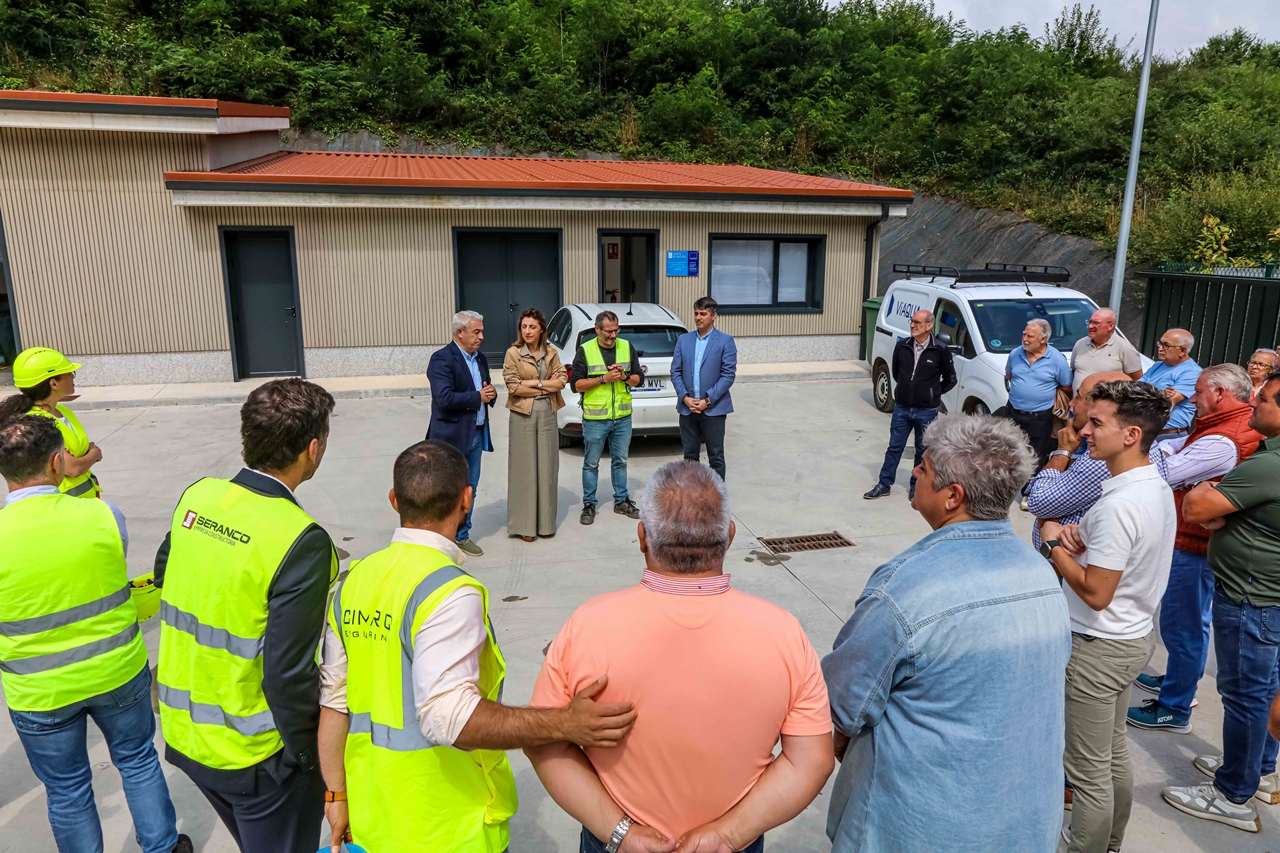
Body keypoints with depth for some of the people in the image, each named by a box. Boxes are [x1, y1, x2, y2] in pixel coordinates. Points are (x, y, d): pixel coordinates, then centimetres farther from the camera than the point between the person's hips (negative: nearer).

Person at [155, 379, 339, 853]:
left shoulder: (197, 497, -7)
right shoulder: (302, 542, -28)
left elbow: (164, 577, 11)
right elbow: (289, 675, -26)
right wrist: (311, 757, -12)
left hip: (182, 731, 7)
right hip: (254, 752, -7)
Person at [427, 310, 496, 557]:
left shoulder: (480, 359, 14)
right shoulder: (442, 359, -13)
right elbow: (444, 398, -23)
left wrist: (491, 393, -4)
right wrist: (478, 397, -15)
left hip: (477, 434, 8)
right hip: (452, 436, -7)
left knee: (469, 489, 12)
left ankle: (461, 536, 23)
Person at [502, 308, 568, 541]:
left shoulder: (551, 353, 7)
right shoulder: (513, 353, -4)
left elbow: (562, 380, -1)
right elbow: (513, 387, -11)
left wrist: (534, 383, -12)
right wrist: (547, 386, -8)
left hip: (547, 414, 3)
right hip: (523, 415, -3)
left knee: (547, 467, 7)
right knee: (525, 467, 0)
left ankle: (546, 522, 18)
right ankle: (525, 524, 9)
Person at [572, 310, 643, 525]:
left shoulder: (627, 347, 4)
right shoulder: (585, 351, -6)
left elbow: (639, 378, 7)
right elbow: (576, 384, -8)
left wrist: (625, 376, -14)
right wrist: (603, 379, -18)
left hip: (622, 418, 3)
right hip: (594, 419, -3)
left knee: (620, 461, 14)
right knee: (591, 463, 7)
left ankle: (622, 501, 27)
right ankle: (589, 504, 18)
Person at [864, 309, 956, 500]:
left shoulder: (940, 350, -11)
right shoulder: (902, 346, -3)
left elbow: (950, 379, 1)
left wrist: (934, 393, 1)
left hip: (926, 412, -2)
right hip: (901, 408, 2)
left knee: (923, 451, 12)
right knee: (894, 448, 10)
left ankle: (916, 485, 27)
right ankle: (884, 484, 18)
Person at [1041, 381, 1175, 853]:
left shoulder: (1119, 505, -28)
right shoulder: (1156, 485, 2)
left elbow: (1096, 593, -26)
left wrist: (1053, 544, -14)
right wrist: (1077, 538, -6)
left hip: (1098, 649, -10)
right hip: (1133, 637, 10)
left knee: (1088, 770, 6)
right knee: (1114, 756, 24)